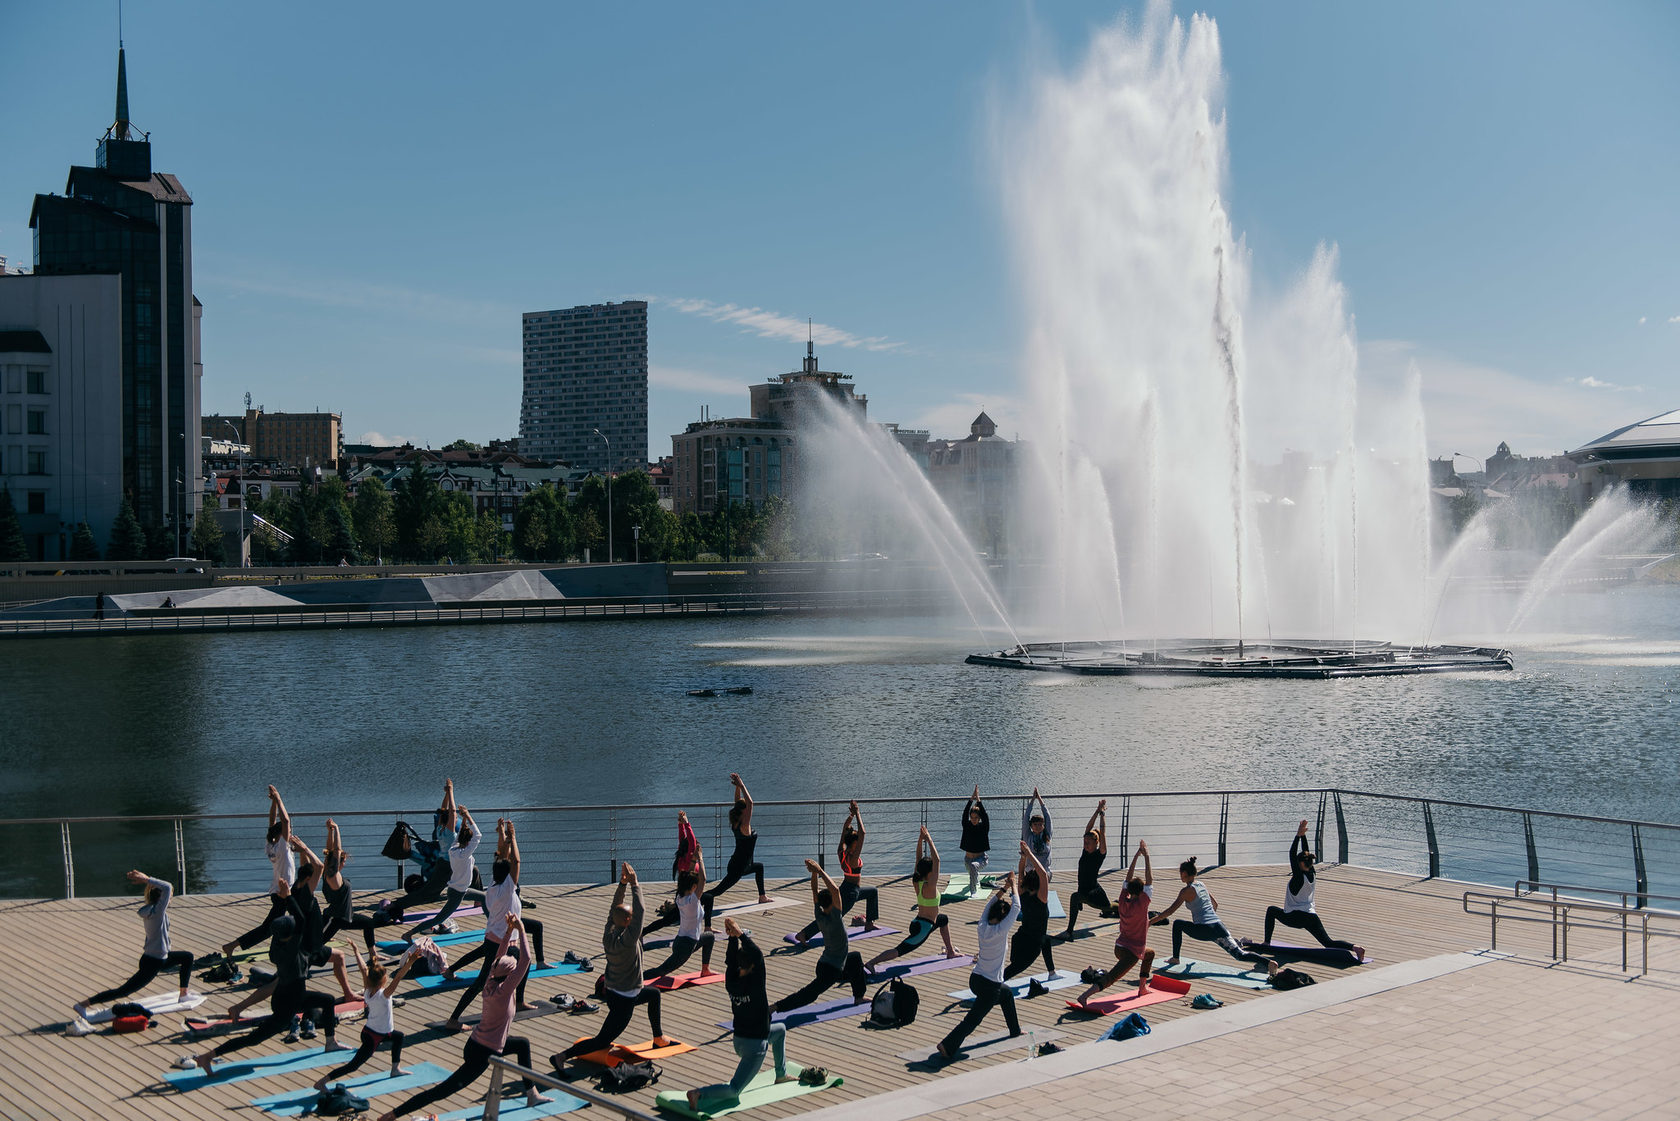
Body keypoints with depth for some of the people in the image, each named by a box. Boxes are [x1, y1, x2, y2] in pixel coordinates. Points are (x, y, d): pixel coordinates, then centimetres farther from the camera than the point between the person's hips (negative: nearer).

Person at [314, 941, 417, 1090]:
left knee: (398, 1036, 28)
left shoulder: (368, 989, -8)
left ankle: (396, 1069, 37)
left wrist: (356, 951, 12)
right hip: (374, 1037, -9)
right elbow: (397, 978, -41)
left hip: (368, 1030, 9)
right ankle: (321, 1082, -4)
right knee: (353, 1065, -2)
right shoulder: (384, 994, -27)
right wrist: (409, 963, -53)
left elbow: (363, 968, 3)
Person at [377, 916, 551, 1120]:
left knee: (523, 1044, 26)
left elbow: (500, 955, 11)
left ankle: (532, 1095, 35)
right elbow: (525, 960, -29)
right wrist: (521, 931, -21)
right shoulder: (503, 992, -24)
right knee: (442, 1091, -6)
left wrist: (510, 930, 4)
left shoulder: (490, 984, -3)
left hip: (476, 1042, 10)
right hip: (481, 1055, -10)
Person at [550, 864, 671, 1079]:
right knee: (602, 1041, -5)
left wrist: (622, 884, -2)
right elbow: (640, 911, -29)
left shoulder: (609, 934, -7)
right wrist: (634, 885, -25)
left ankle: (658, 1037, 42)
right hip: (623, 1000, -9)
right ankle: (561, 1056, -14)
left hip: (611, 990, 9)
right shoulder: (627, 940, -27)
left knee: (654, 994, 31)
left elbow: (614, 909, 5)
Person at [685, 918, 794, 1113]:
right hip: (755, 1044, -8)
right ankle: (699, 1094, -24)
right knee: (734, 1090, -6)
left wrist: (733, 937, -2)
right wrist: (740, 934, -29)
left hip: (739, 1039, 8)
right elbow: (758, 954, -29)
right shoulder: (754, 983, -24)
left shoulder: (731, 981, -7)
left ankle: (781, 1074, 39)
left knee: (780, 1030, 31)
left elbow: (730, 959, 6)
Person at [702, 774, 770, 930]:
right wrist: (741, 785, -25)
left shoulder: (736, 824, 1)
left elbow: (738, 802, 11)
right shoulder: (744, 826, -21)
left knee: (759, 867, 36)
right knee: (715, 892, -17)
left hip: (739, 864, 9)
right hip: (737, 869, -9)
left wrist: (738, 787, 2)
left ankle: (762, 897, 50)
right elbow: (750, 803, -29)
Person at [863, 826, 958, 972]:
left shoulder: (917, 882, -2)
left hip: (918, 921, 10)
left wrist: (920, 839, -1)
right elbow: (937, 860, -27)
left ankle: (950, 951, 44)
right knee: (899, 950, -12)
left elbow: (919, 858, 4)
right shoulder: (929, 886, -23)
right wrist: (928, 840, -24)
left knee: (944, 919, 34)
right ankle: (871, 963, -23)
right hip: (924, 928, -10)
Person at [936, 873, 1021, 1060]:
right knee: (973, 1019, -6)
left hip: (976, 979, 9)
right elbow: (1016, 908, -13)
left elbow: (991, 904, 15)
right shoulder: (1000, 931, -20)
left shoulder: (983, 927, -2)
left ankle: (1015, 1030, 48)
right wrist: (1012, 887, -3)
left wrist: (1004, 888, 12)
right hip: (990, 986, -9)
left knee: (1007, 994, 33)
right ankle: (948, 1046, -16)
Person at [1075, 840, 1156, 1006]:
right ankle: (1085, 996, -31)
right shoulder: (1141, 904, -16)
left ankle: (1142, 987, 37)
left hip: (1119, 948, 8)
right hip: (1132, 952, -8)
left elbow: (1128, 879, 9)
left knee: (1150, 953, 32)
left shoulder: (1123, 901, 0)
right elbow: (1150, 881, -13)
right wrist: (1146, 858, -10)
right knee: (1110, 978, -14)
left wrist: (1136, 857, 9)